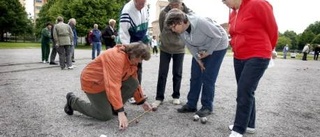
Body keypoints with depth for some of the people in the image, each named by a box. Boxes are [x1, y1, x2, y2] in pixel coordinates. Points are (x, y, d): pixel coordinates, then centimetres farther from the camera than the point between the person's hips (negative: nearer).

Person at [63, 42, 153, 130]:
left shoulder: (131, 59, -4)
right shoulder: (116, 57, -32)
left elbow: (134, 83, 6)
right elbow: (113, 85, -41)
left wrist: (142, 101, 5)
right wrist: (120, 111, -43)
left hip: (110, 80, 8)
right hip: (92, 81, -8)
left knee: (133, 83, -11)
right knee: (106, 116, -7)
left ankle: (113, 106, 5)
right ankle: (72, 101, 9)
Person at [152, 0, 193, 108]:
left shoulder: (188, 13, -15)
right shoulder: (163, 12, -15)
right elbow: (162, 29, 3)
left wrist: (179, 41, 2)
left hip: (179, 49, 0)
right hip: (165, 48, 0)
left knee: (177, 74, 8)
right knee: (162, 73, 2)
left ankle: (176, 96, 24)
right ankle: (159, 97, 12)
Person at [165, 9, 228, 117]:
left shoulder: (200, 22, -35)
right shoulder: (181, 30, -14)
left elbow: (218, 36, -24)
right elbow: (190, 45, -2)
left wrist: (208, 52, -18)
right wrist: (198, 59, -10)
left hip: (217, 46, -6)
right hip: (200, 49, 6)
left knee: (208, 78, -9)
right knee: (195, 77, 3)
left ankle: (207, 106, 6)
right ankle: (191, 105, 13)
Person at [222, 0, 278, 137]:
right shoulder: (233, 14, 9)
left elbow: (272, 29, -4)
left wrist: (268, 49, 9)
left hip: (257, 57, -8)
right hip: (239, 58, 8)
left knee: (244, 92, -10)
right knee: (245, 92, 13)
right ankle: (249, 125, 28)